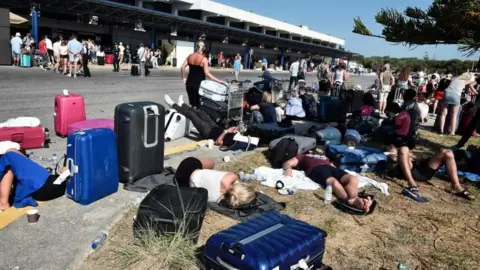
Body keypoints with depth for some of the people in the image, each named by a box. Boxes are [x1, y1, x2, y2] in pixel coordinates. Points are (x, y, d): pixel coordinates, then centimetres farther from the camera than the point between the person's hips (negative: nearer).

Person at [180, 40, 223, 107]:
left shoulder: (190, 56, 4)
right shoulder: (204, 59, -12)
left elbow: (182, 67, 3)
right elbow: (207, 73, -19)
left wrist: (183, 78, 15)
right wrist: (218, 80, -17)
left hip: (189, 83, 5)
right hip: (199, 84, -5)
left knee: (191, 104, 16)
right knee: (197, 104, 2)